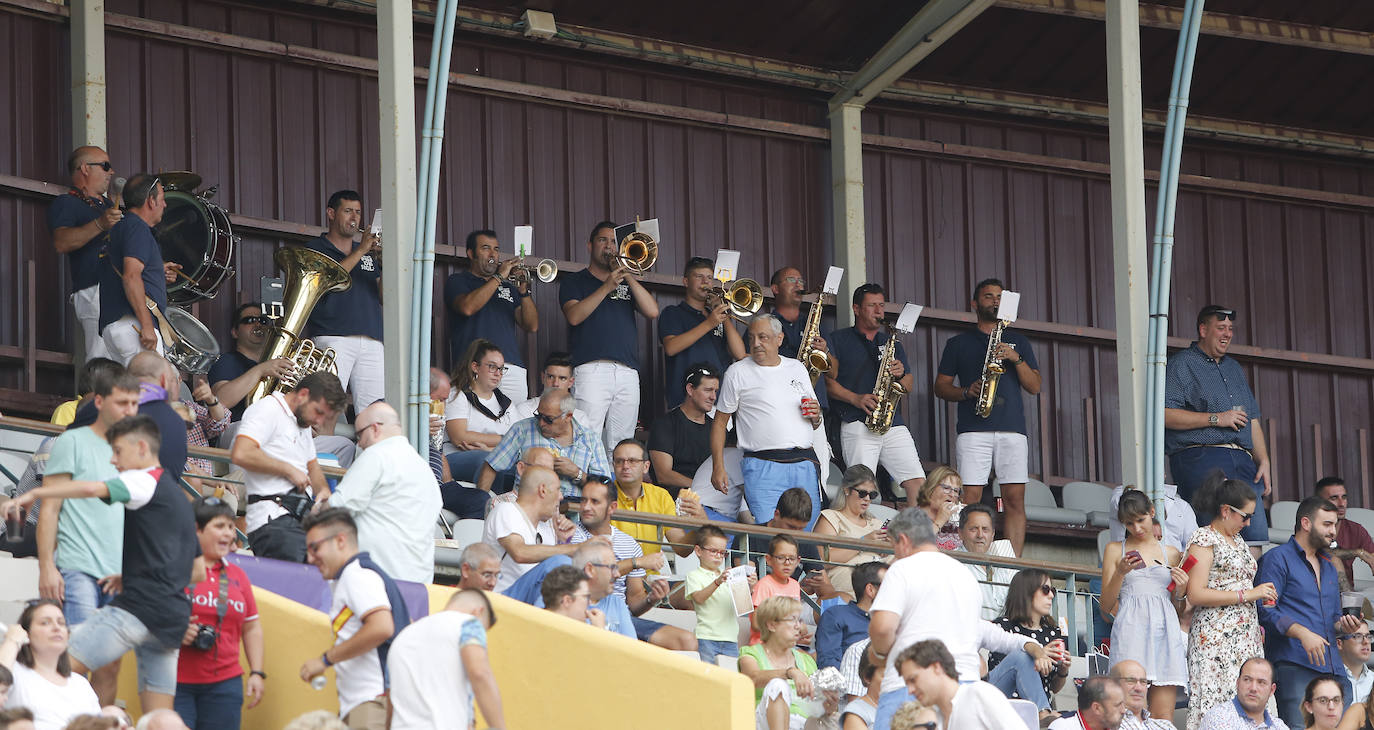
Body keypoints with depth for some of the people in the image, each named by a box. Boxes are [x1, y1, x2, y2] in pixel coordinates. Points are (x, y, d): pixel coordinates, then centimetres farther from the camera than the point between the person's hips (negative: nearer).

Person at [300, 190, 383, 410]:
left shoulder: (369, 254, 25)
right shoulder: (315, 249, 11)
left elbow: (384, 297, 15)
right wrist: (360, 251, -8)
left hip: (372, 341, 5)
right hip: (334, 339, -5)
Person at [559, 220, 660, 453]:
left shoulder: (627, 283, 23)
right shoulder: (574, 282, 13)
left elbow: (652, 311, 7)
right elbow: (574, 316, -6)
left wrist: (628, 276, 1)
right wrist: (607, 287, -10)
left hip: (628, 372, 4)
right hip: (591, 370, -4)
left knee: (621, 446, 1)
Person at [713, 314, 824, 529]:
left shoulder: (797, 368, 17)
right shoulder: (737, 373, 5)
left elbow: (814, 423, 25)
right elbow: (720, 422, 6)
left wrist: (816, 417, 0)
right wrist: (718, 468, -3)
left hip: (805, 464, 4)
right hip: (763, 468, -4)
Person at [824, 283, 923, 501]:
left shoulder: (891, 342, 23)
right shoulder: (838, 340, 9)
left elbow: (909, 385, 22)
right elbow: (829, 381, 0)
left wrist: (901, 375, -1)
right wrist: (856, 399, -15)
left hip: (894, 424, 4)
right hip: (857, 424, -4)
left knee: (918, 484, -8)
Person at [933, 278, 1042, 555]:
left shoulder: (1018, 341, 19)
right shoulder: (958, 344, 16)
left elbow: (1035, 387, 12)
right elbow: (940, 386, 12)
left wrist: (1016, 359, -4)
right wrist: (967, 392, -7)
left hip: (1012, 428, 1)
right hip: (973, 429, -1)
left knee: (1015, 499, -6)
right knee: (970, 498, -11)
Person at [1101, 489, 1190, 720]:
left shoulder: (1171, 554, 19)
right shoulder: (1115, 550, 14)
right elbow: (1106, 606, 9)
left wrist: (1180, 592, 3)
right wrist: (1120, 573, -6)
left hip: (1165, 631, 2)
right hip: (1131, 629, -2)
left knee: (1163, 718, -7)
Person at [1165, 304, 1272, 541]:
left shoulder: (1234, 369, 27)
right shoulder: (1182, 364, 2)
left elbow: (1252, 419, 28)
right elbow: (1165, 415, -11)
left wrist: (1263, 461, 14)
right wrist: (1215, 419, -11)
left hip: (1242, 459, 7)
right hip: (1201, 457, -7)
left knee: (1258, 537, -5)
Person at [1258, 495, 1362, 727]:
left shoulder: (1328, 566, 26)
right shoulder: (1277, 559, 2)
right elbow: (1265, 610, -9)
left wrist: (1342, 625, 6)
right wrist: (1302, 633, -21)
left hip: (1333, 668, 7)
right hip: (1293, 666, -7)